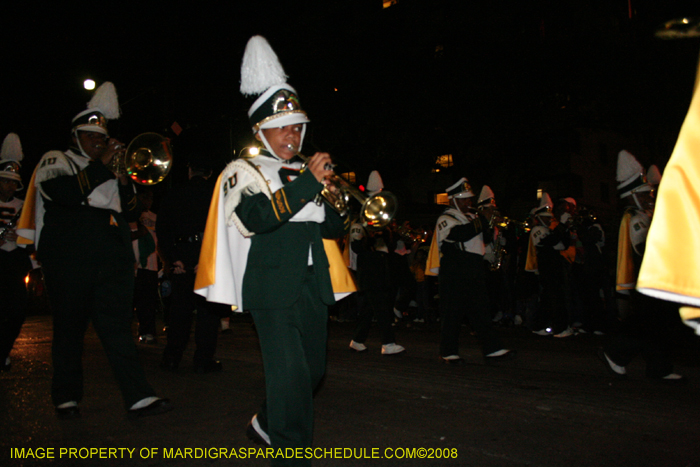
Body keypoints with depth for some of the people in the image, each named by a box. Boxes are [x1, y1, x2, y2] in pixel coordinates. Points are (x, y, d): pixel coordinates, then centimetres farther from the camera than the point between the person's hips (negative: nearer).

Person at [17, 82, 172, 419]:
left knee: (118, 328, -2)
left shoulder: (109, 169, 23)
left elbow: (133, 213, 15)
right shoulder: (56, 162, 8)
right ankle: (67, 397, 20)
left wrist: (124, 181, -1)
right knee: (69, 331, 6)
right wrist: (101, 164, -14)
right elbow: (66, 193, -15)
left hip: (113, 261, 4)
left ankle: (139, 397, -8)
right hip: (70, 262, -3)